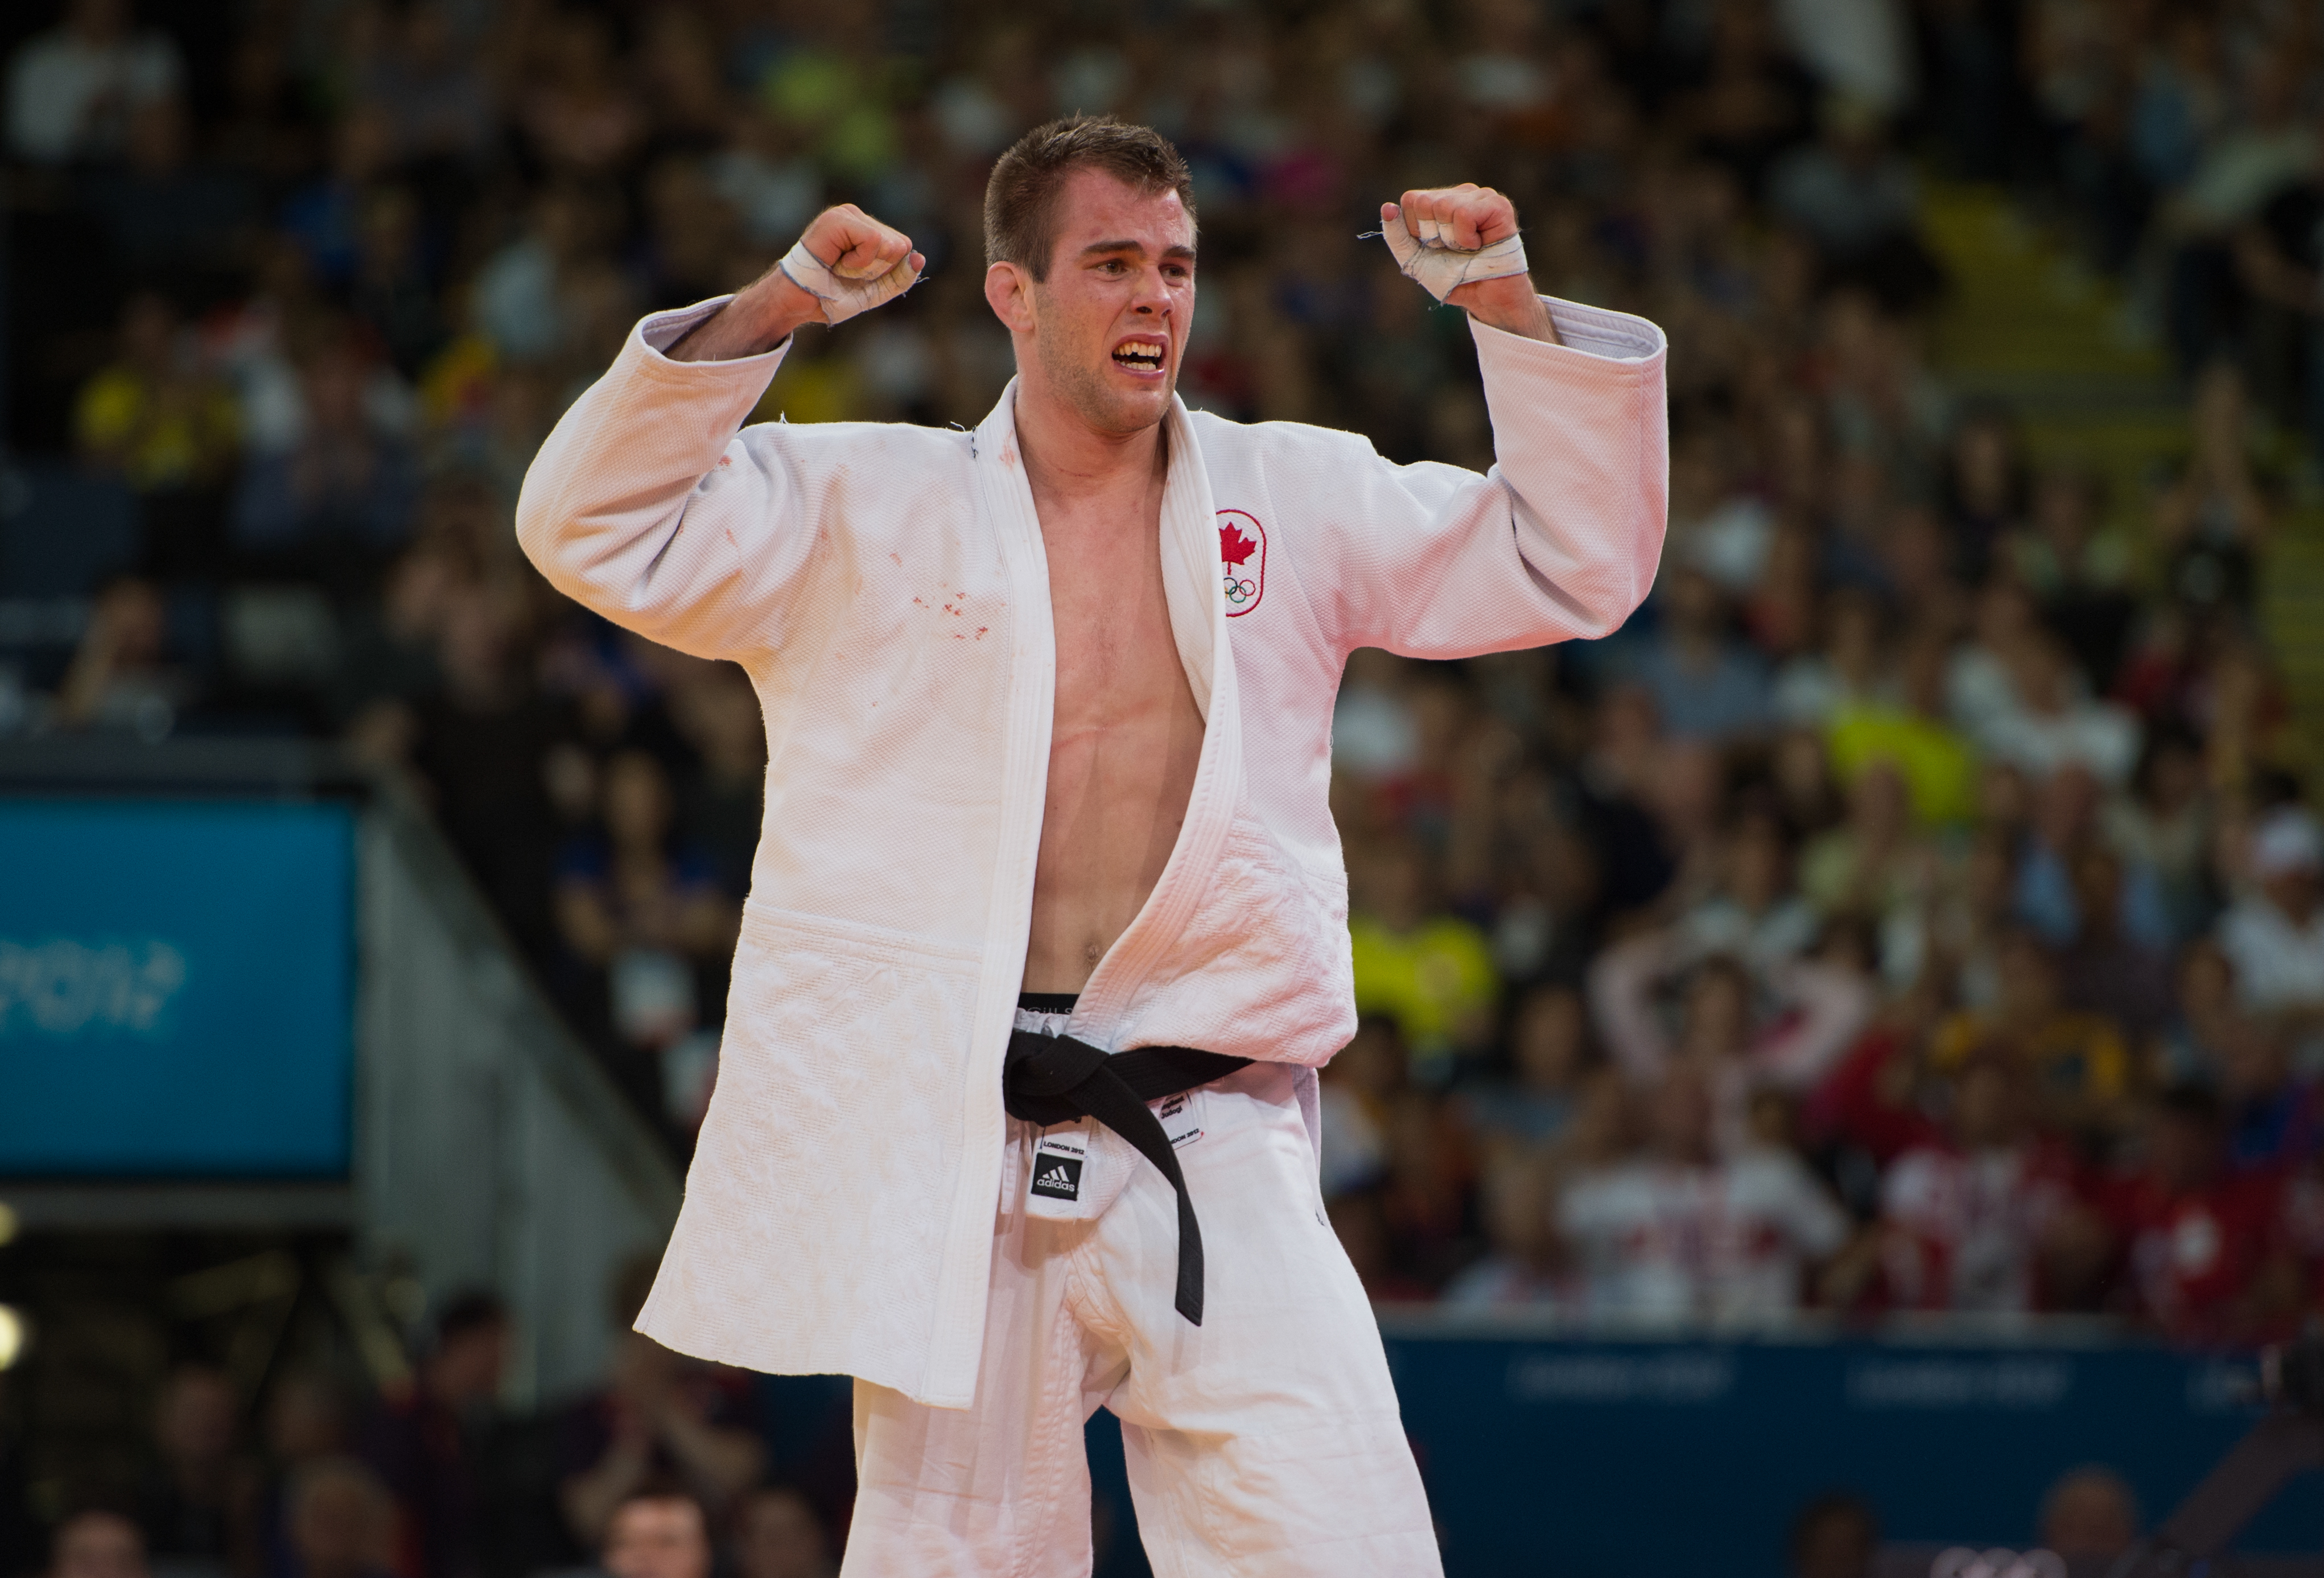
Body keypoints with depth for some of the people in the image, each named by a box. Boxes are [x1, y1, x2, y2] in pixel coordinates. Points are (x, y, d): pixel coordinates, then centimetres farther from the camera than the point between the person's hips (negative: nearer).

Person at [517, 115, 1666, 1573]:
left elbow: (1579, 564, 12)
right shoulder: (865, 512, 6)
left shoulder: (1297, 500, 11)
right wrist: (771, 312, -10)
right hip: (956, 1164, 0)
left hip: (1212, 1159, 1)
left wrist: (1509, 308, 1)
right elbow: (599, 529, -1)